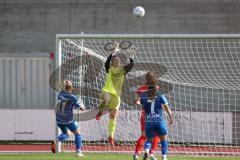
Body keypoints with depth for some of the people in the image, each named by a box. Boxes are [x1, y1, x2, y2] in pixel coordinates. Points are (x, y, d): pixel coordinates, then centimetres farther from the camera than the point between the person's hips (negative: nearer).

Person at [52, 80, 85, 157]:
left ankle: (57, 140, -10)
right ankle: (78, 152, 4)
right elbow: (82, 108, -8)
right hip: (68, 120, -4)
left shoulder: (61, 93, -2)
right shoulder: (73, 97, -15)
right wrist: (81, 102, 11)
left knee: (66, 133, 23)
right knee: (77, 133, 15)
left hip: (59, 119, 4)